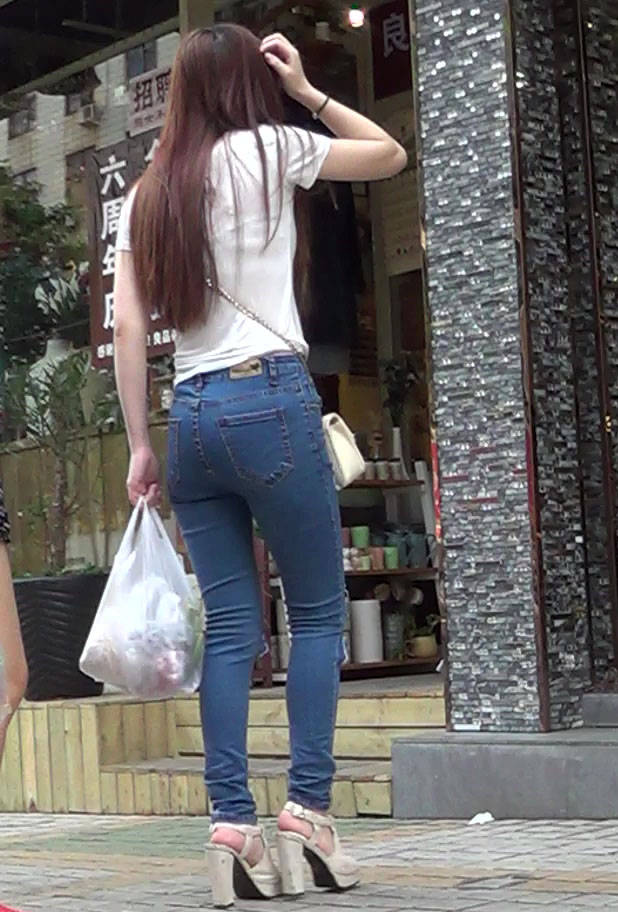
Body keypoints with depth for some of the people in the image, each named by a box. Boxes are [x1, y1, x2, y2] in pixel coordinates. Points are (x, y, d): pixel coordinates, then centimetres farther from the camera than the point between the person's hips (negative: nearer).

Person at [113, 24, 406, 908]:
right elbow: (391, 154, 15)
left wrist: (139, 445, 10)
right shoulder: (267, 149, 2)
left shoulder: (147, 192, 15)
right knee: (320, 612, 2)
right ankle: (307, 814, -3)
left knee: (230, 627, 5)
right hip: (272, 401, -5)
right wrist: (308, 90, 18)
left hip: (191, 414, 5)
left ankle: (231, 829, 0)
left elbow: (127, 326, 8)